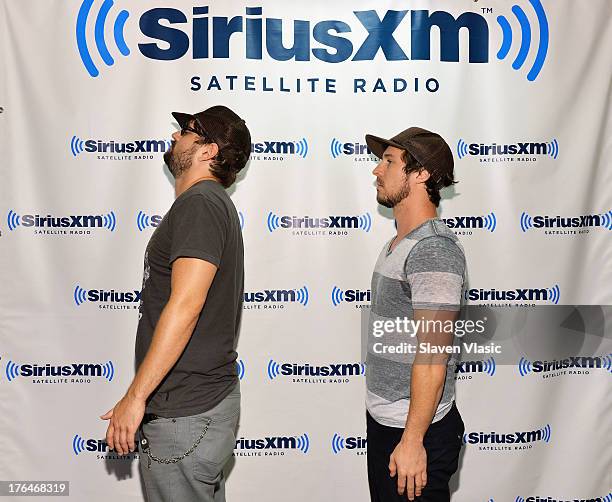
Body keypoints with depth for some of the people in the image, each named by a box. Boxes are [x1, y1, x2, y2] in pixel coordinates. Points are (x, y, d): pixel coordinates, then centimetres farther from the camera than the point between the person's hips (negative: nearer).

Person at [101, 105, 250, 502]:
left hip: (185, 411, -10)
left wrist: (135, 397, -20)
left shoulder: (200, 203, -15)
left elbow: (185, 305, -25)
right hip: (208, 399, 10)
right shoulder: (214, 202, 16)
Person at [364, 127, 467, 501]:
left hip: (414, 429, -9)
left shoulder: (435, 249, -21)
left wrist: (413, 439, -22)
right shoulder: (399, 243, 10)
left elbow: (433, 355, -24)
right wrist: (383, 422, 18)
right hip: (382, 419, 9)